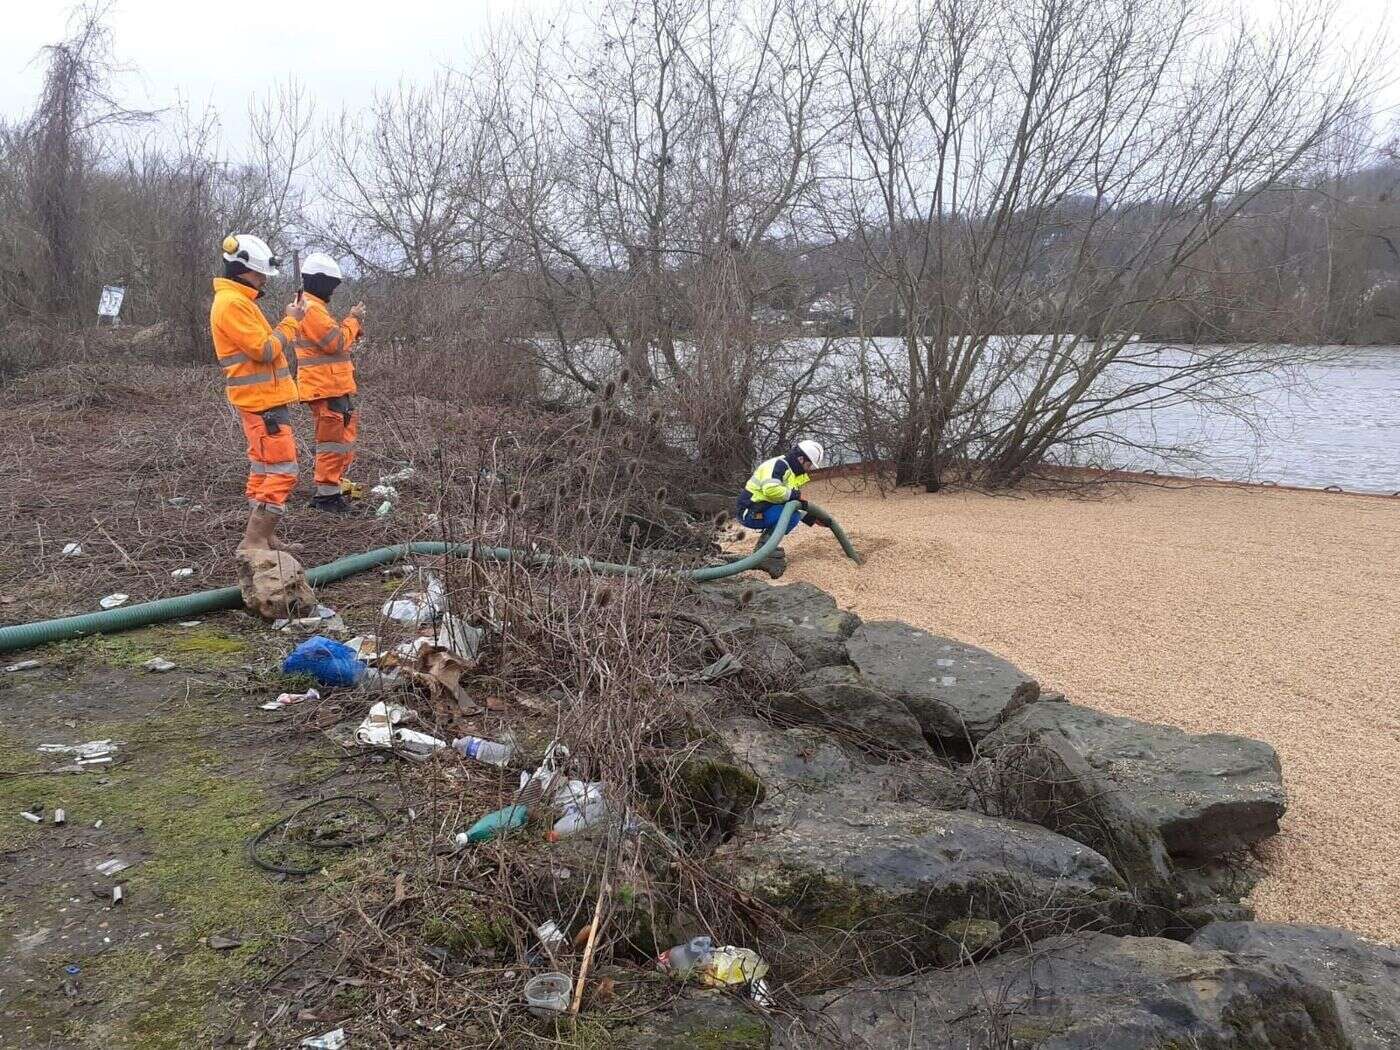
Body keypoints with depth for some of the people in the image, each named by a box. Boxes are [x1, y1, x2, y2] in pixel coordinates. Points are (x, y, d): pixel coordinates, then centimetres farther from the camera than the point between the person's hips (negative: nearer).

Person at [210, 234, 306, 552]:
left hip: (262, 399, 11)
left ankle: (260, 537, 21)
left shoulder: (239, 301, 16)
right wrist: (290, 322, -10)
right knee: (282, 472, -12)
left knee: (263, 470, 15)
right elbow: (264, 350, -20)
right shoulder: (231, 303, -17)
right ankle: (253, 542, -10)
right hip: (262, 402, -11)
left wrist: (288, 321, 6)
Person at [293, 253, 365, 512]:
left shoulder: (313, 306, 19)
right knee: (333, 438, -7)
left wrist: (353, 323, 6)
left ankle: (333, 484, 26)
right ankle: (326, 495, -3)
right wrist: (353, 319, -7)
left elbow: (335, 339, 20)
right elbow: (336, 342, -21)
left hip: (335, 386, 11)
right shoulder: (311, 308, -15)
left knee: (345, 434, 18)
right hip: (325, 387, -11)